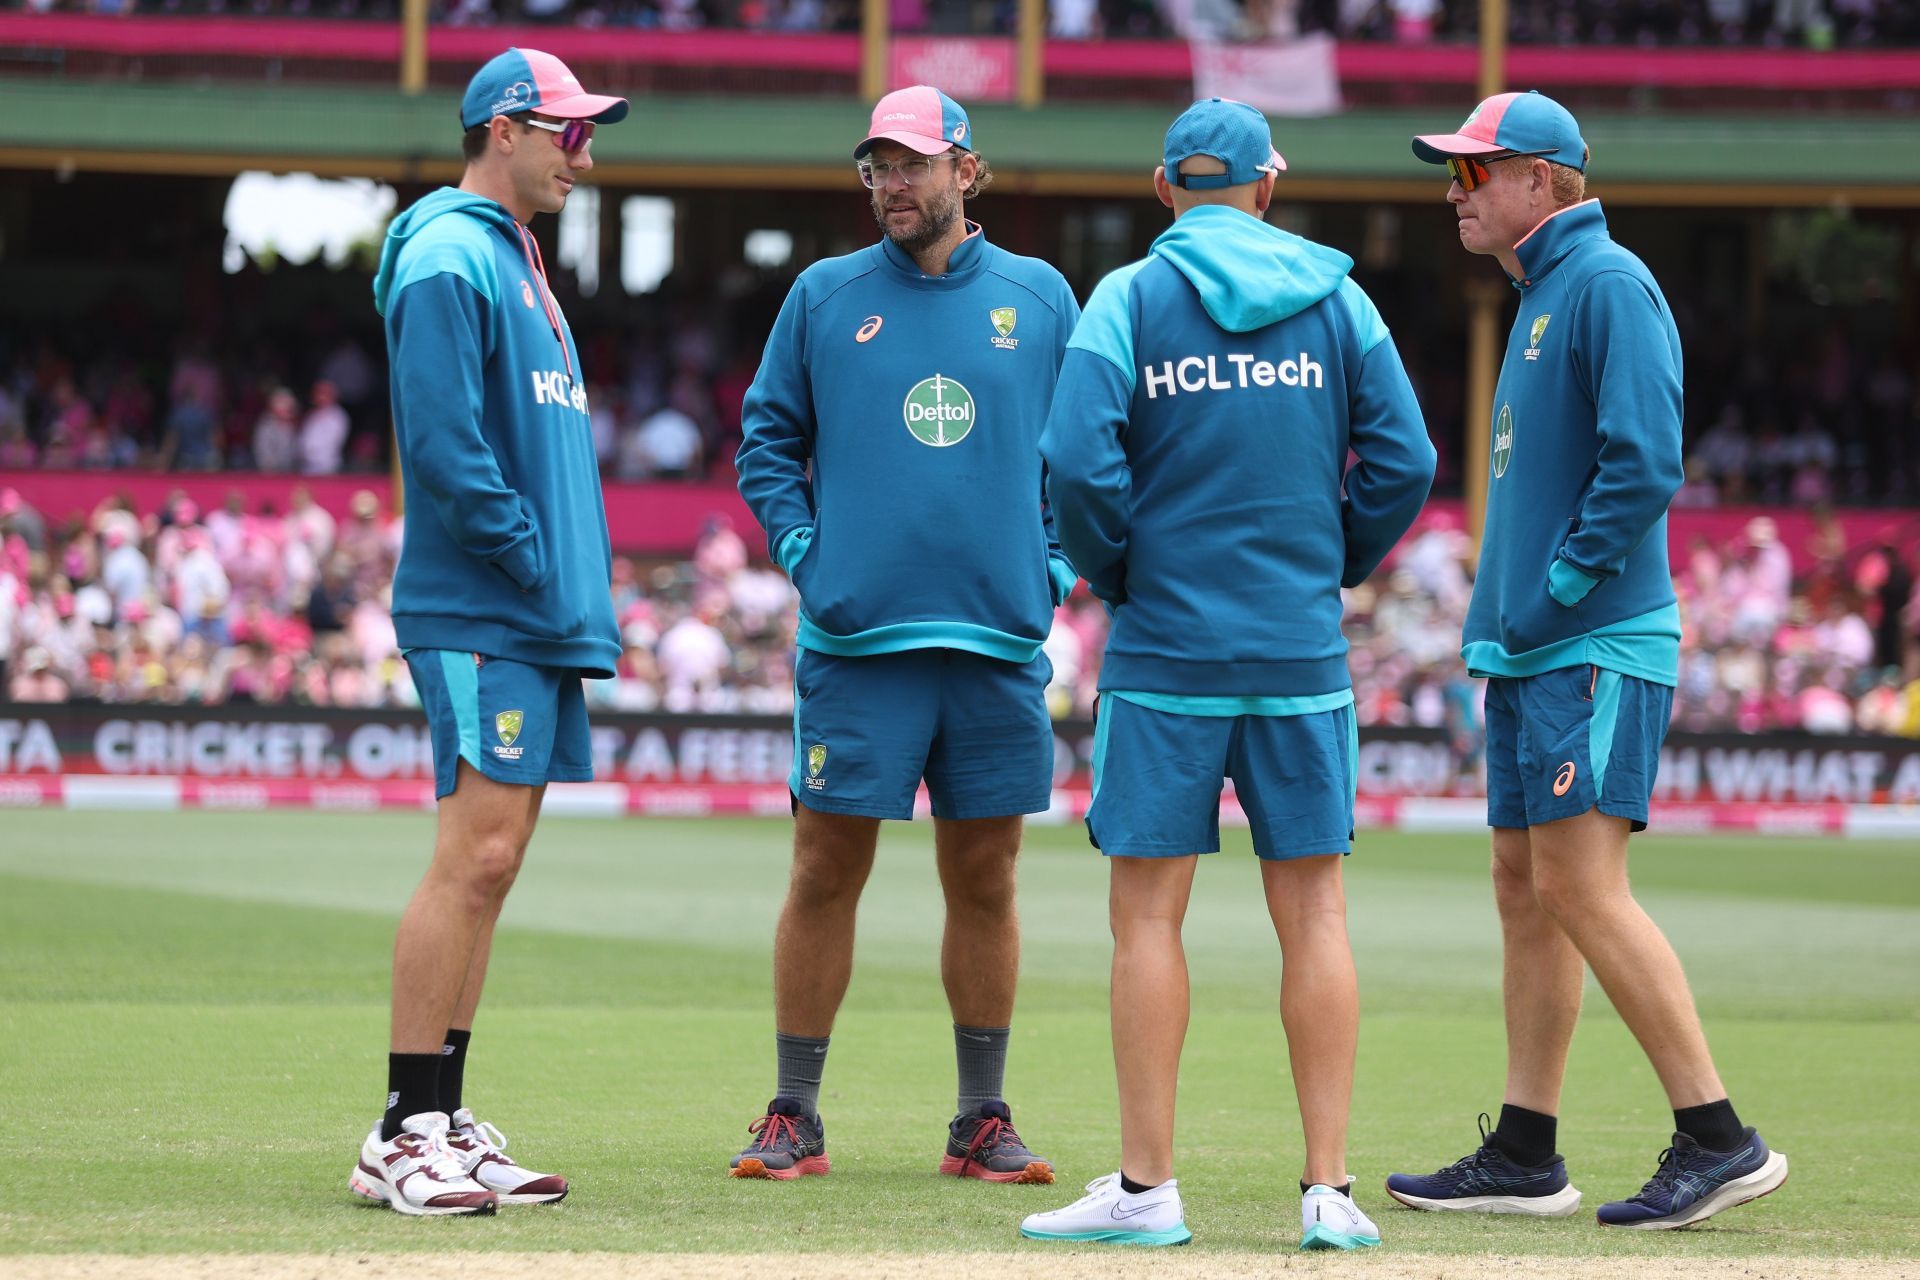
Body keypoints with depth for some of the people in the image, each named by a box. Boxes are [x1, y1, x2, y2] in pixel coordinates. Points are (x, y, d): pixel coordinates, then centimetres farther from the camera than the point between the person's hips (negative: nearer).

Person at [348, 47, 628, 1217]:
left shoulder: (519, 262, 21)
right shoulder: (449, 261, -11)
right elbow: (443, 443, -19)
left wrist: (584, 573, 12)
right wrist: (537, 563, -15)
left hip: (543, 621, 10)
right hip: (482, 619, -10)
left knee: (491, 864, 9)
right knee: (476, 857, -13)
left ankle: (445, 1124, 13)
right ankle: (406, 1135, -11)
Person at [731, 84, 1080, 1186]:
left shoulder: (1039, 299, 7)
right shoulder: (825, 298, 6)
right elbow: (769, 440, 10)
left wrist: (1055, 567, 0)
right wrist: (805, 553, -3)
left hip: (1001, 639, 1)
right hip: (857, 637, -1)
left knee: (985, 880, 6)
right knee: (827, 874, -1)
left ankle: (984, 1121, 13)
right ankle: (795, 1117, 6)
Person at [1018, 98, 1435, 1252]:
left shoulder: (1133, 297, -3)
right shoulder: (1336, 299, 4)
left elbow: (1079, 457, -13)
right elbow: (1403, 463, -2)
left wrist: (1113, 573, 2)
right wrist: (1334, 569, 11)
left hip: (1167, 649, -2)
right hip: (1302, 654, 2)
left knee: (1148, 910, 3)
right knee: (1314, 911, 5)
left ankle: (1147, 1188, 2)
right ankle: (1331, 1189, 2)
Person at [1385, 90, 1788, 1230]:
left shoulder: (1610, 284, -11)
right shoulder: (1541, 297, 19)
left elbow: (1645, 464, -20)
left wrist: (1556, 597, -17)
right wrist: (1506, 617, 14)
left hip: (1596, 647, -10)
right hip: (1532, 652, 10)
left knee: (1580, 885, -14)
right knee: (1525, 889, 10)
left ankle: (1719, 1139, -12)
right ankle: (1525, 1158, 14)